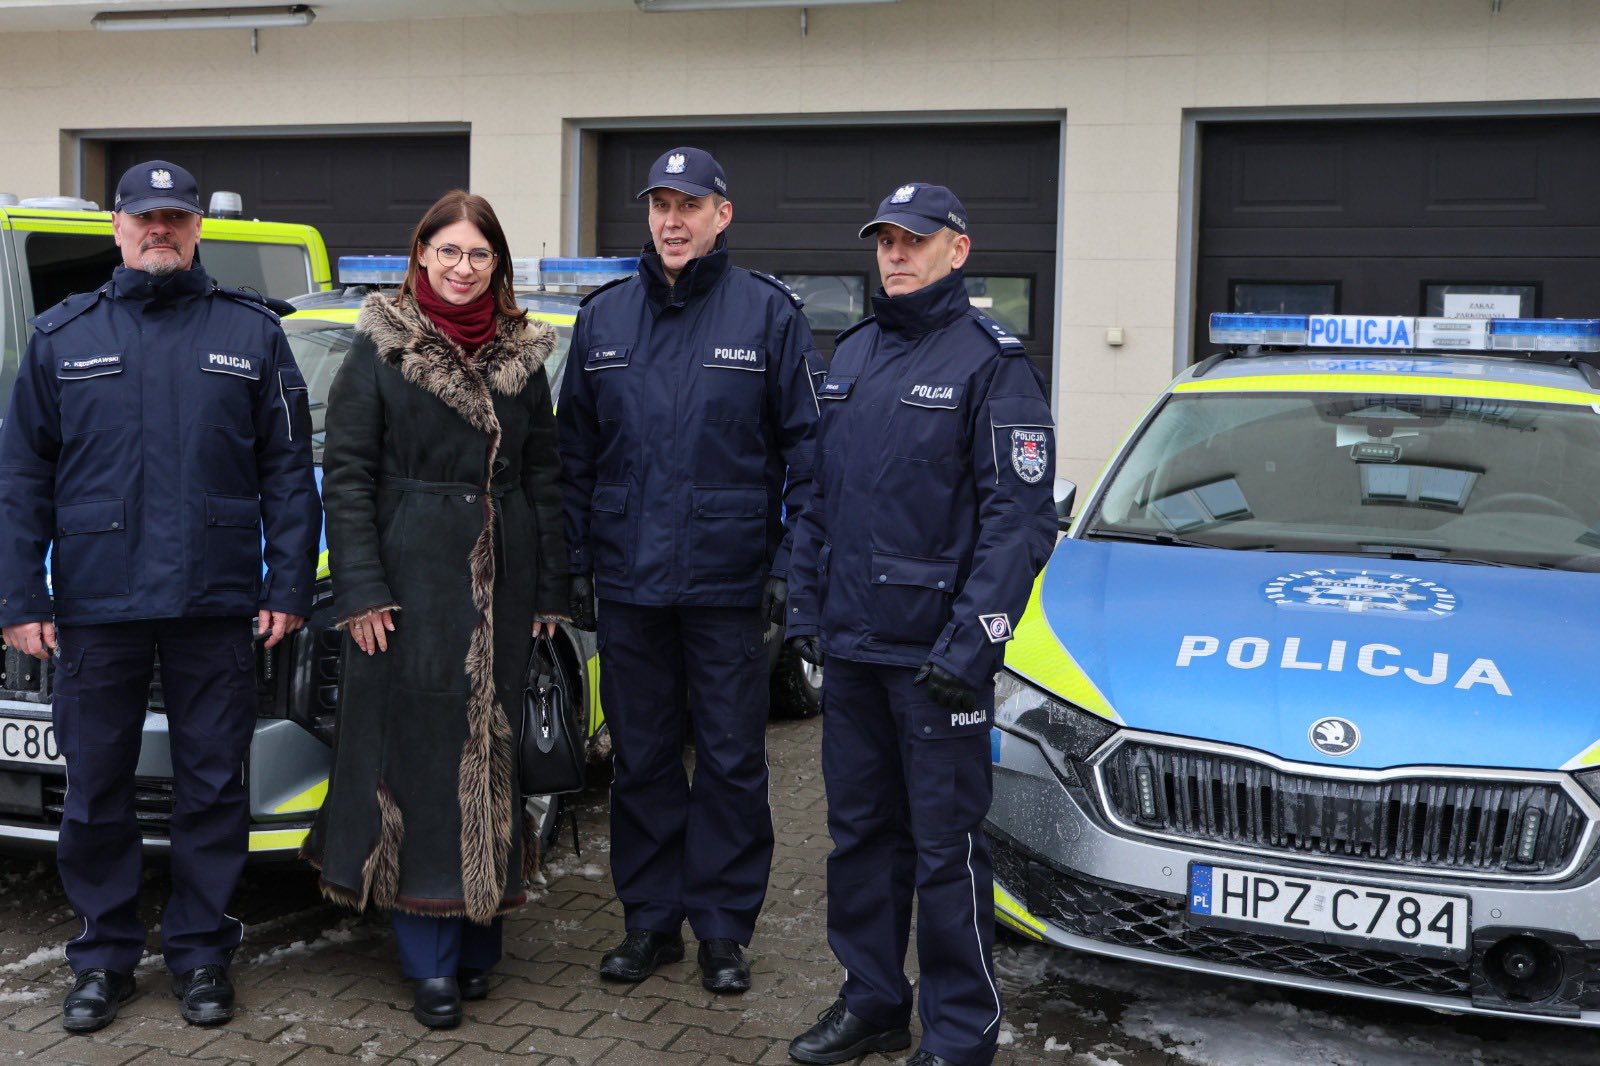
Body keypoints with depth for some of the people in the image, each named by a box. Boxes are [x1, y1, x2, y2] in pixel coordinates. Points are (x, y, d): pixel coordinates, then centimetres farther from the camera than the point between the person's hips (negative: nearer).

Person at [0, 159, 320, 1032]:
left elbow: (289, 472, 4)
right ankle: (103, 955, 24)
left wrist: (288, 587, -3)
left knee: (212, 789, 7)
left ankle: (200, 951, 21)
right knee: (96, 793, 9)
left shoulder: (252, 333, 6)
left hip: (214, 606, -1)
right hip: (96, 608, 1)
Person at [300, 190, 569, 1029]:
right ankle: (431, 965, 8)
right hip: (410, 581, -3)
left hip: (501, 585, 3)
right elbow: (346, 474, -4)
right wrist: (359, 590, -11)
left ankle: (478, 940, 22)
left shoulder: (522, 355, 8)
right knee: (418, 756, 0)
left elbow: (543, 478, 11)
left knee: (490, 754, 8)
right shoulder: (379, 349, 0)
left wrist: (549, 589, 7)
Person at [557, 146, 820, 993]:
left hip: (728, 582, -3)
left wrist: (790, 564, -8)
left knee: (731, 761, 5)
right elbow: (575, 453, 12)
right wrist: (575, 564, 7)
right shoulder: (603, 317, 9)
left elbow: (806, 448, -2)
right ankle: (650, 919, 25)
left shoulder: (768, 313, -1)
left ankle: (723, 926, 19)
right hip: (629, 582, 3)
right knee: (641, 758, 11)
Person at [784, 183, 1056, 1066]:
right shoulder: (850, 356, 14)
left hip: (933, 656, -6)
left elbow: (1021, 516, -12)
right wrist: (805, 609, 13)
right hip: (849, 648, 7)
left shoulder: (990, 363, -7)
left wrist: (972, 643, -17)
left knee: (945, 845, 1)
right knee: (860, 831, 15)